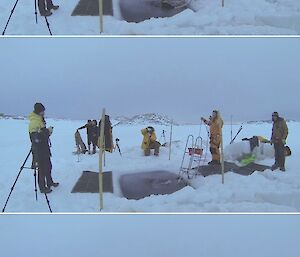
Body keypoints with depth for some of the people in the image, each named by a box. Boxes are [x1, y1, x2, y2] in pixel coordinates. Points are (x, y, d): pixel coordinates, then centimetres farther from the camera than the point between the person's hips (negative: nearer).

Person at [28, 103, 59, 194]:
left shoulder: (40, 120, 11)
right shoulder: (34, 122, -20)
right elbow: (37, 137, -29)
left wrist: (48, 131, 0)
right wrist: (48, 131, -20)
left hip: (44, 148, 10)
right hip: (38, 149, -10)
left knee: (48, 166, 21)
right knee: (42, 168, 0)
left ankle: (49, 182, 38)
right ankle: (42, 187, 12)